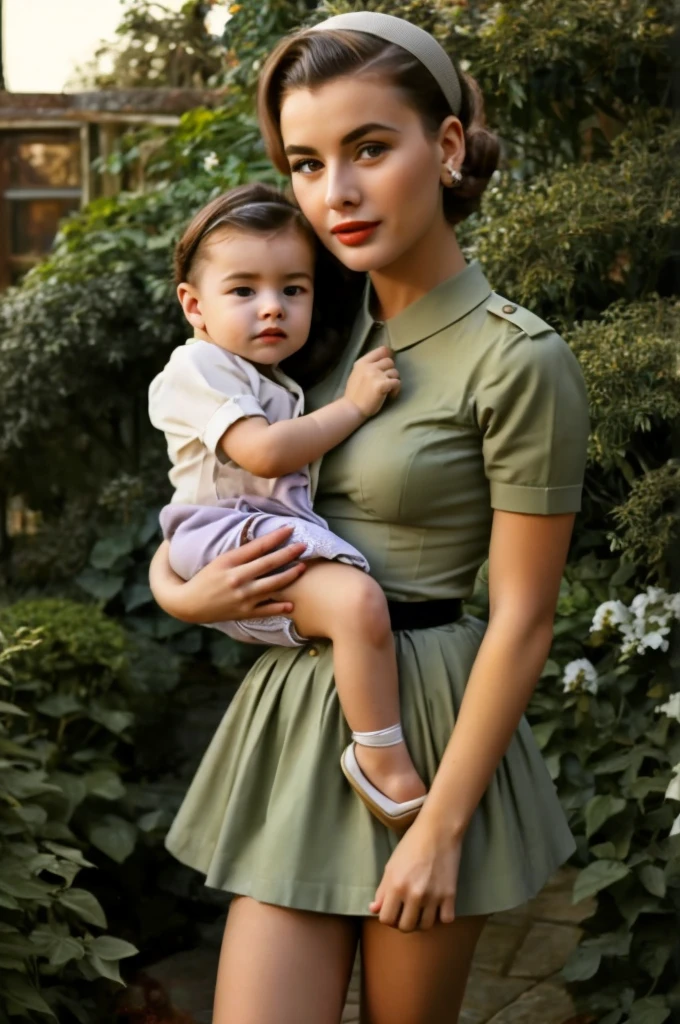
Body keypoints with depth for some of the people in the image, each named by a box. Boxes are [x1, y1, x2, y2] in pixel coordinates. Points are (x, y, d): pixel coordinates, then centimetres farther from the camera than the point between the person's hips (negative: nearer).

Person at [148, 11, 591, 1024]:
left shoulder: (518, 359, -14)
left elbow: (522, 618, -13)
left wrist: (442, 826, -13)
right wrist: (176, 585, -4)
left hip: (426, 724, -5)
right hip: (294, 718, 5)